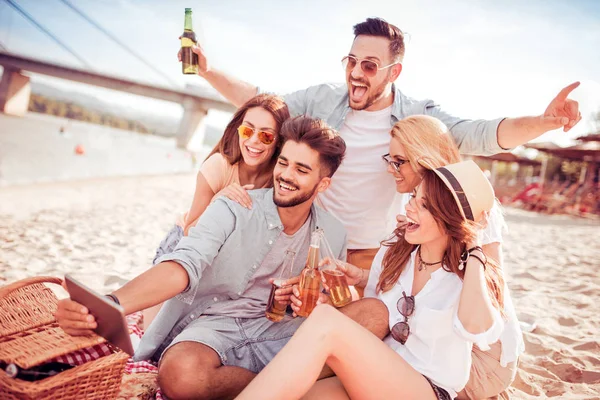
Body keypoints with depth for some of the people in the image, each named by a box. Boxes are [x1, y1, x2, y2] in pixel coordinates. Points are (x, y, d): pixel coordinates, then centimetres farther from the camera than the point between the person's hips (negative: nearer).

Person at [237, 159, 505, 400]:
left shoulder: (468, 275, -7)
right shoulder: (394, 253, 7)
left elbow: (477, 331, -29)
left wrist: (473, 250, -18)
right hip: (375, 375, 5)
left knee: (325, 319, -29)